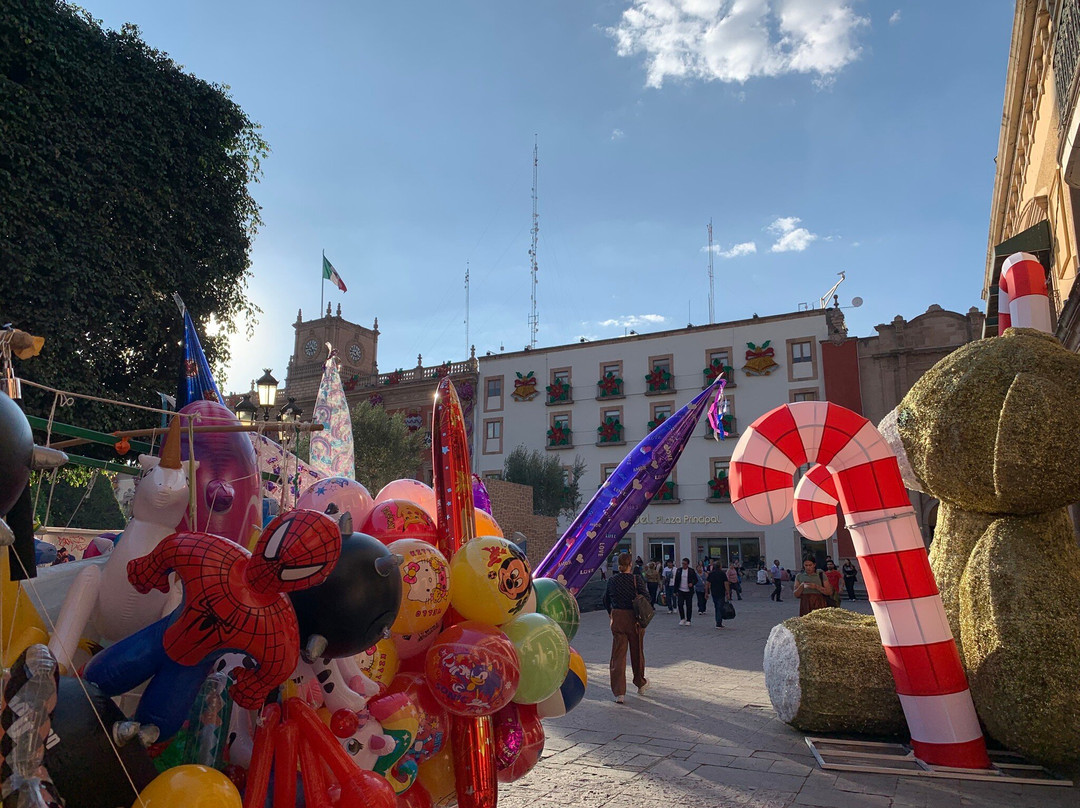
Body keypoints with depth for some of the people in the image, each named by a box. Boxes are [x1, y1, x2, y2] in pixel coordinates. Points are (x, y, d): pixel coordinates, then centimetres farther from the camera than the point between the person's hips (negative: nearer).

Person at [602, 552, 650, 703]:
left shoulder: (612, 580, -2)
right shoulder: (637, 579, -12)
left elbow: (606, 599, 9)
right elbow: (646, 598, -13)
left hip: (617, 619, 1)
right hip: (634, 619, -1)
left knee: (618, 654, 5)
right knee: (637, 652, 17)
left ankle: (619, 692, -2)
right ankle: (640, 684, 38)